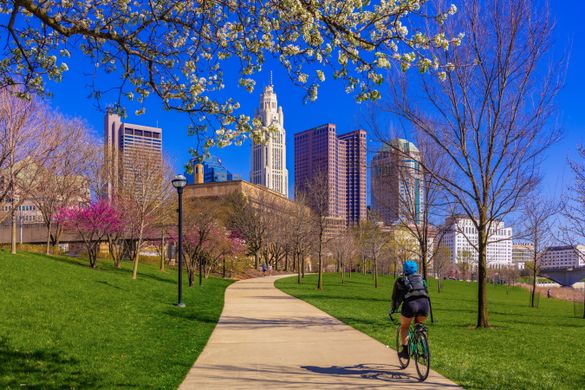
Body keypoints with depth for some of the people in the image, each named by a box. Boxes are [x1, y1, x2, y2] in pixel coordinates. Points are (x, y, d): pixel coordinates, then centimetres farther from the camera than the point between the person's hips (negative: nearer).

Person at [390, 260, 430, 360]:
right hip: (424, 304, 3)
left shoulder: (400, 281, 21)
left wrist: (393, 309, 41)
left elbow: (395, 297, 27)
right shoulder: (421, 279, 29)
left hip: (410, 305, -3)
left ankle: (405, 350, 14)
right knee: (418, 324, 30)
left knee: (404, 326, 22)